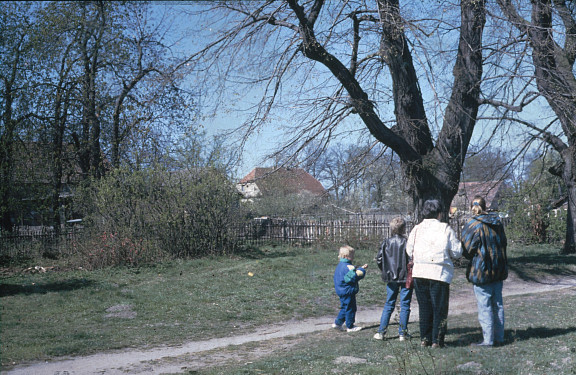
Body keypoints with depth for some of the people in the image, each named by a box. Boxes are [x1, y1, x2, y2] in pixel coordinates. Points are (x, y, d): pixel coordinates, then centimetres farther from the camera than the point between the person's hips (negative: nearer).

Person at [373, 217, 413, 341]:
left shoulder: (386, 242, -1)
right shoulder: (407, 242, -12)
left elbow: (379, 259, 0)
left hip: (391, 278, 4)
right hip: (406, 277, -3)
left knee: (389, 305, 11)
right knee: (405, 305, 6)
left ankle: (381, 332, 8)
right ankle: (402, 333, 8)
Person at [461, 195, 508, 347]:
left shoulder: (473, 225, -14)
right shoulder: (497, 223, 6)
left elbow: (467, 251, -9)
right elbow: (503, 244, 15)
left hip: (482, 271, -7)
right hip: (499, 271, 7)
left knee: (484, 306, -1)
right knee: (497, 304, 13)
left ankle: (488, 340, 0)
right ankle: (499, 337, 18)